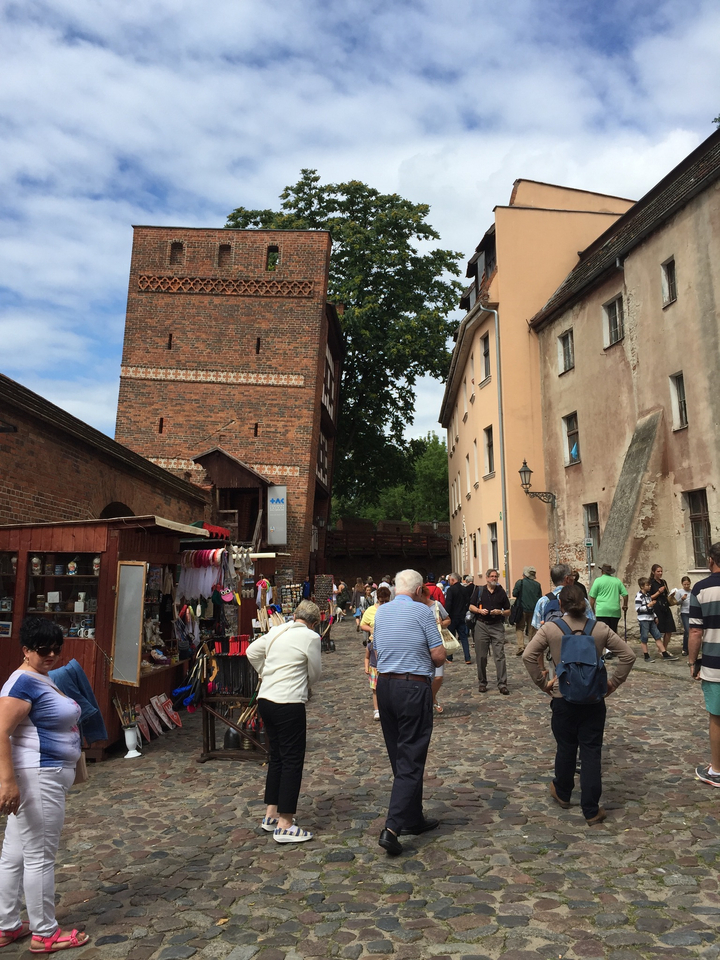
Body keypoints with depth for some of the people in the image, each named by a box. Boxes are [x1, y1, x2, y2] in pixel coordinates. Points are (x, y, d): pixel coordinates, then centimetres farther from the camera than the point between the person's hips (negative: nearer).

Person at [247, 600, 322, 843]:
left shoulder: (276, 631, 9)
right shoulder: (311, 637, -8)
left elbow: (252, 652, 17)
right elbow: (315, 673, 0)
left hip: (265, 699, 8)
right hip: (289, 704, -7)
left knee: (277, 757, 19)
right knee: (292, 761, 2)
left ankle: (271, 815, 29)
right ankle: (284, 826, 6)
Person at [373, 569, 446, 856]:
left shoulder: (381, 612, 8)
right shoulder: (422, 611, -10)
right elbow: (439, 655, -10)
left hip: (384, 684, 7)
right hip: (414, 687, -6)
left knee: (399, 756, 17)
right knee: (411, 760, -1)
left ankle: (414, 818, 29)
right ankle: (391, 827, -9)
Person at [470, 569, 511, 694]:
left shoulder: (501, 592, 8)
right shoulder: (479, 590, 6)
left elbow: (508, 611, 10)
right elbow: (471, 606, 9)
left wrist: (500, 612, -10)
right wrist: (479, 610, -10)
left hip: (497, 626, 0)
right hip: (481, 626, 0)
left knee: (500, 655, -6)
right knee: (481, 656, 5)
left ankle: (502, 684, -1)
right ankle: (482, 683, 17)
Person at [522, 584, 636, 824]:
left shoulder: (550, 628, -8)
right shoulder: (600, 628, -3)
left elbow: (528, 656, -14)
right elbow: (628, 655, -2)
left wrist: (542, 683, -4)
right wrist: (613, 683, 4)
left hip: (563, 698, 0)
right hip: (594, 699, 1)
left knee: (566, 748, 17)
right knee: (591, 752, 7)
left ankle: (562, 793, 38)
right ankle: (591, 811, 12)